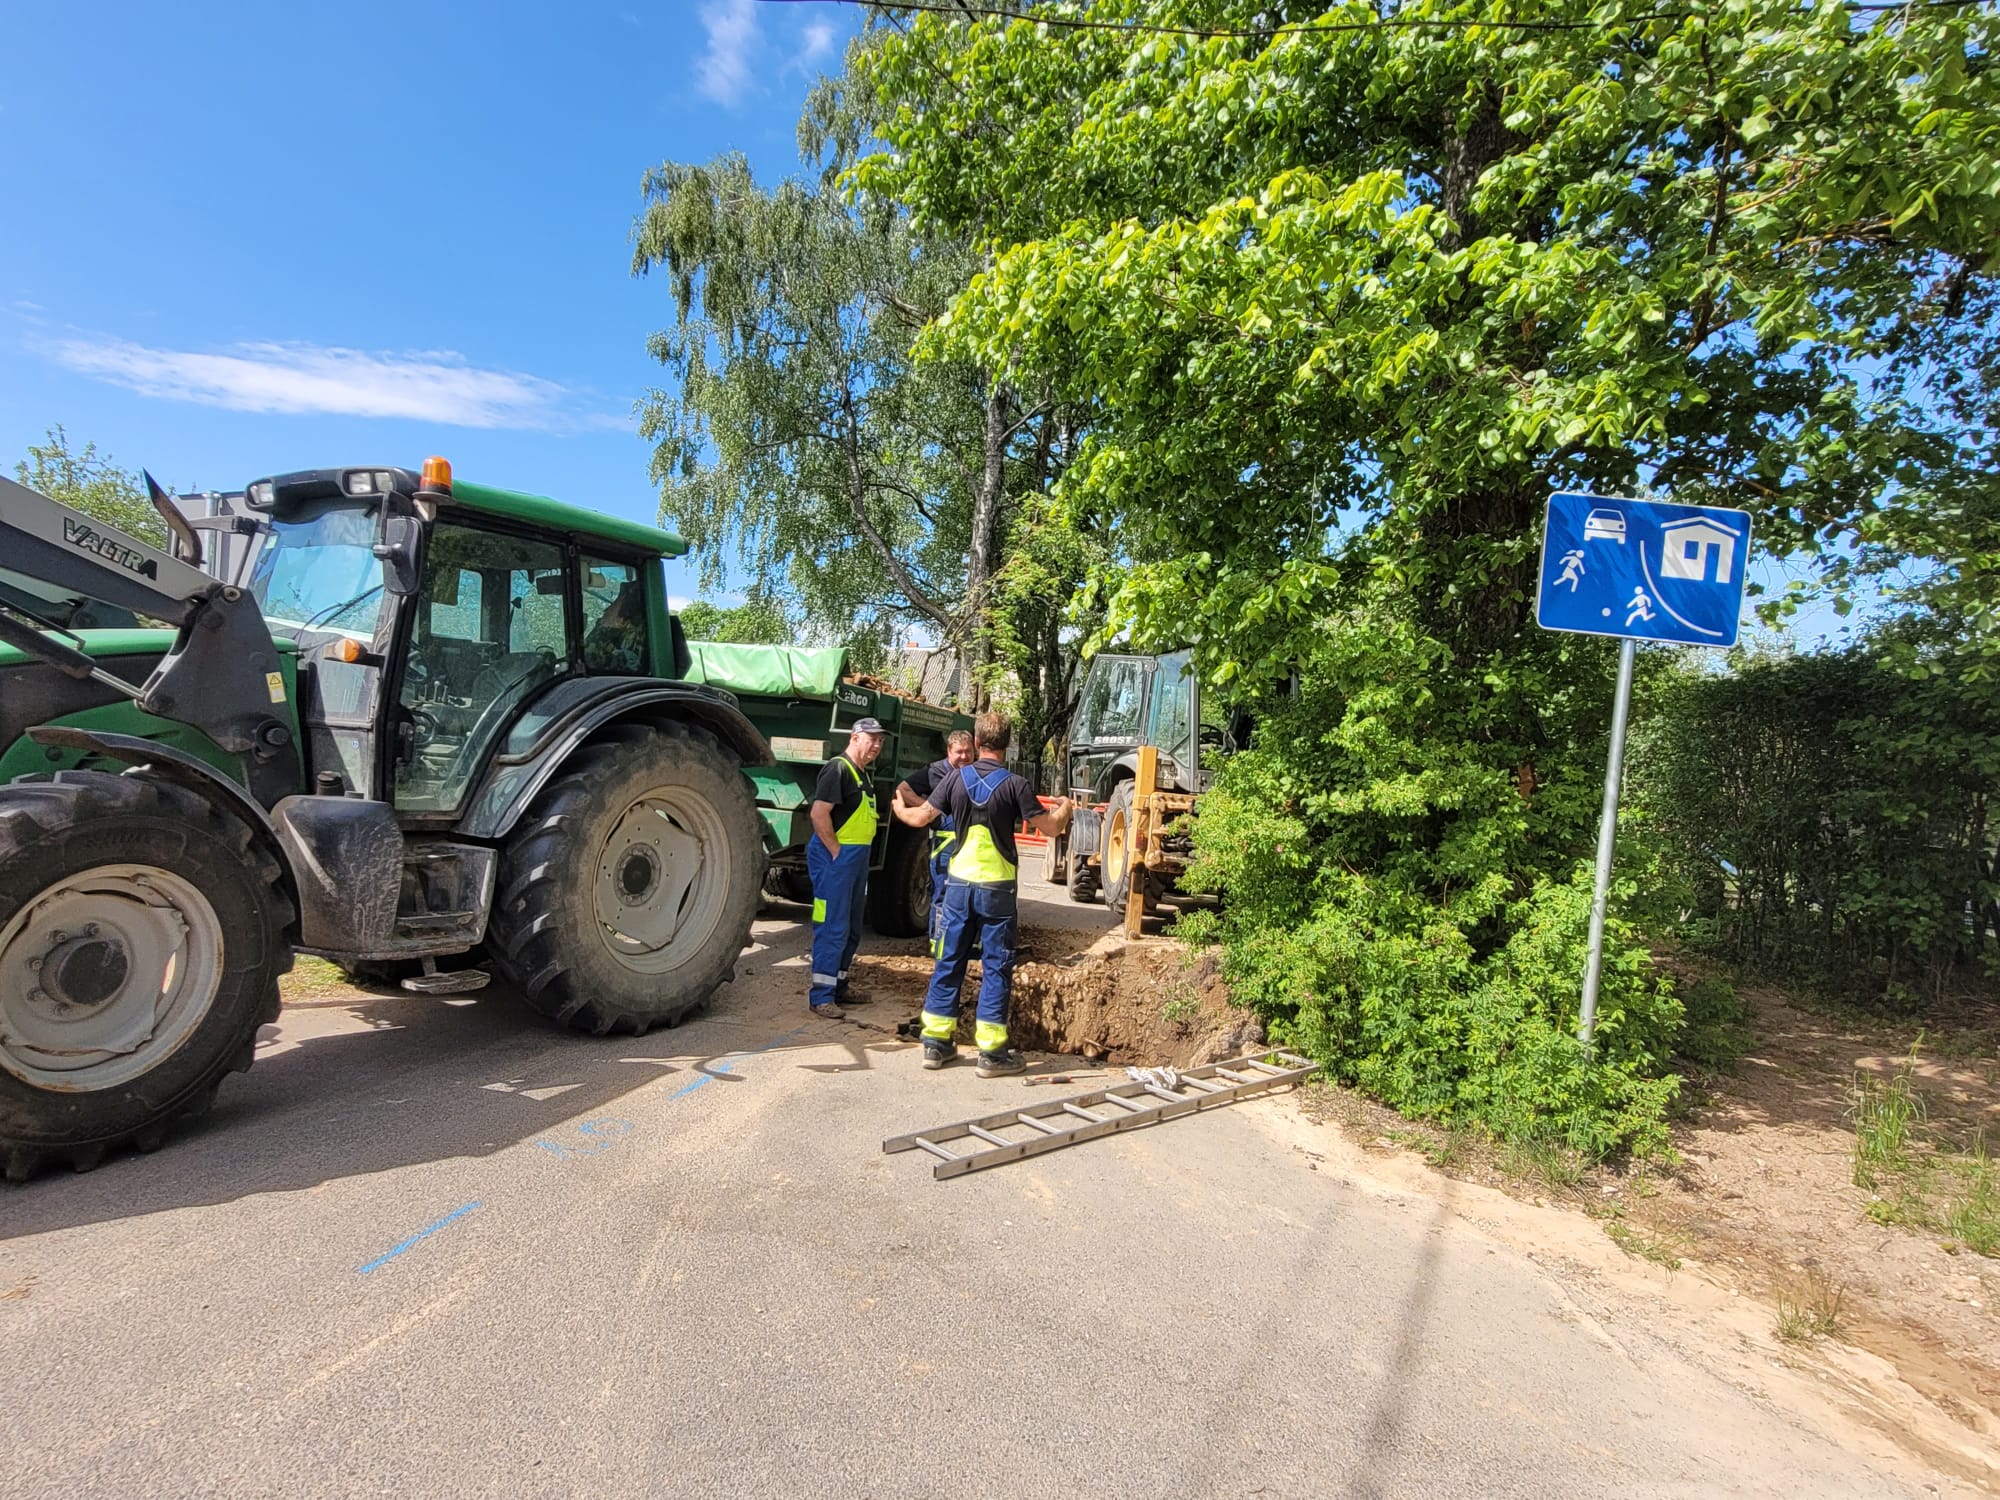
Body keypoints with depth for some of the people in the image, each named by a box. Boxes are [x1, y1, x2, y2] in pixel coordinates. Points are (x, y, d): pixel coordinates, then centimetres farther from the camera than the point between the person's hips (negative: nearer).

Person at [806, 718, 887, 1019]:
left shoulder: (862, 773, 17)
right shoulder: (838, 769, -13)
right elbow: (818, 813, -22)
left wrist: (859, 855, 16)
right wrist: (836, 852, -18)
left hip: (857, 857, 10)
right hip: (835, 857, -10)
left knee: (851, 928, 15)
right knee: (833, 927, -7)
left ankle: (838, 986, 26)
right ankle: (821, 995, -1)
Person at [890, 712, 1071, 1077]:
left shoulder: (957, 779, -1)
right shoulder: (1015, 784, -10)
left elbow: (920, 818, 5)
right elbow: (1050, 828, -6)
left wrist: (899, 809, 28)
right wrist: (1064, 807, 16)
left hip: (959, 883, 3)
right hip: (997, 886, -3)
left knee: (949, 961, 12)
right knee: (996, 967, 4)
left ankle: (936, 1042, 19)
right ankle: (992, 1053, 7)